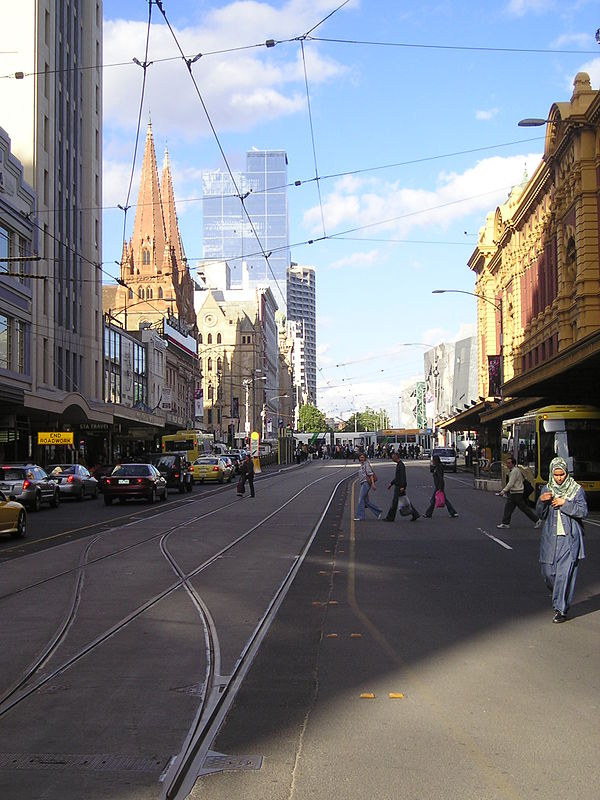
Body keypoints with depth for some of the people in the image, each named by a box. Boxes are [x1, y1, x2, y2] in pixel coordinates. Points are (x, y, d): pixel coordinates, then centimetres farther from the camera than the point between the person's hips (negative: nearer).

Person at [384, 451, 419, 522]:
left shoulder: (401, 465, -15)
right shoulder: (398, 465, 17)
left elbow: (403, 476, -22)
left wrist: (402, 487, -27)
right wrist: (391, 483, 25)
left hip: (399, 486, -10)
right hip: (397, 486, 10)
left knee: (395, 501, -5)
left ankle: (390, 518, 0)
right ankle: (415, 514, 11)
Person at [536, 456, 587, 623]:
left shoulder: (576, 489, 0)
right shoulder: (547, 489, 7)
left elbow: (583, 512, -6)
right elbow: (541, 515, 6)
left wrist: (565, 503, -15)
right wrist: (541, 501, -14)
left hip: (569, 538, -3)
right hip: (550, 538, 3)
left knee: (564, 573, -9)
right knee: (548, 572, 5)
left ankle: (561, 609, -2)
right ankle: (559, 597, 34)